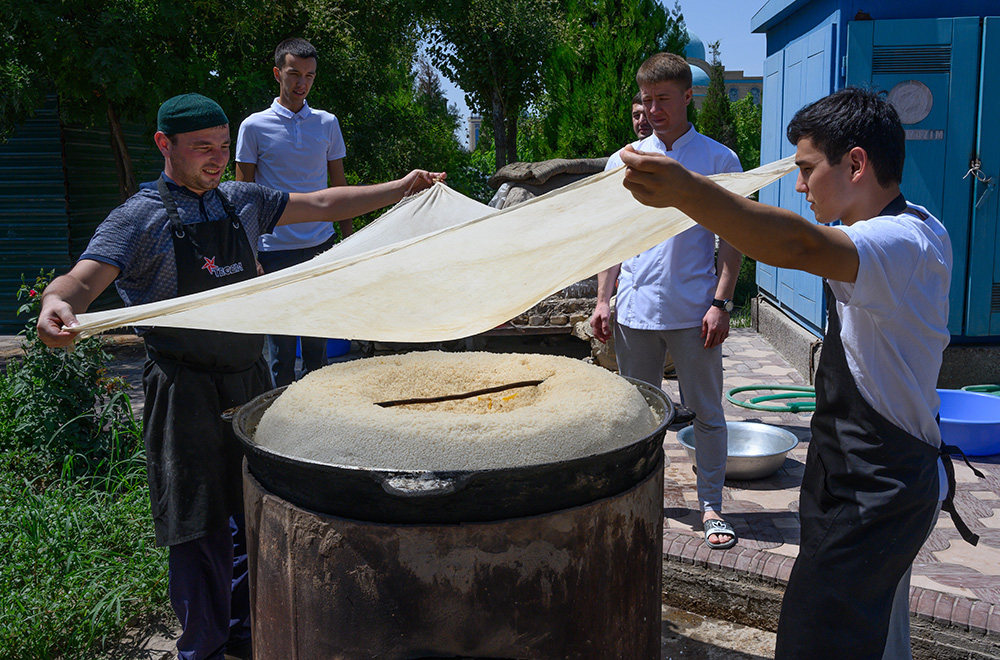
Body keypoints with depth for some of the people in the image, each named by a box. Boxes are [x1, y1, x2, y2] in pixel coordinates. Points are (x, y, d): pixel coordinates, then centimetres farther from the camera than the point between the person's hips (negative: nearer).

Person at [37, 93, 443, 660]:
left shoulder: (242, 201, 8)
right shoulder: (142, 218, -8)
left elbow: (323, 204, 15)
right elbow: (84, 279, -20)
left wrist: (402, 188, 14)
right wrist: (58, 303, -44)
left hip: (250, 379, 6)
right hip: (188, 393, -5)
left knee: (249, 517, 15)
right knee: (202, 528, 1)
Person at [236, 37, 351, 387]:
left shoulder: (327, 123, 9)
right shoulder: (254, 126, 0)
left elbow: (339, 187, 14)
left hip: (321, 244, 3)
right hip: (275, 249, -3)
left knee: (317, 336, 9)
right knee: (280, 340, 2)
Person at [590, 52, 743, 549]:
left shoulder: (719, 160, 1)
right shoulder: (624, 161, 9)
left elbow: (732, 240, 1)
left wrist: (721, 303, -9)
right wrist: (603, 300, 4)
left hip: (694, 312, -2)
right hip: (635, 309, 3)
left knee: (707, 412, 5)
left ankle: (711, 506, 18)